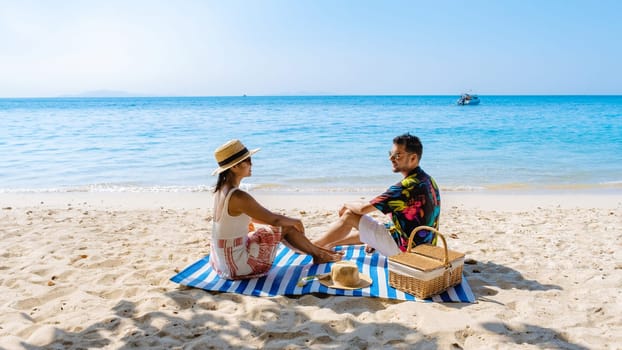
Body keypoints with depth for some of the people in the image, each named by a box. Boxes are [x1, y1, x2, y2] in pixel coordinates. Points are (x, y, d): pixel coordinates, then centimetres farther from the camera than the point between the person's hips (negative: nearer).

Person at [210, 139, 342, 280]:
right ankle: (318, 254, 26)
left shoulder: (221, 189, 2)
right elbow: (274, 220, -18)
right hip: (237, 265, -8)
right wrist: (295, 221, 3)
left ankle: (315, 250, 35)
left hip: (223, 258, 8)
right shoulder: (238, 197, -26)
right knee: (286, 227, 2)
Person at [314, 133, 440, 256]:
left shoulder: (407, 186, -23)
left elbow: (363, 208, -20)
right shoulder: (427, 180, 6)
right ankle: (328, 245, 40)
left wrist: (346, 205, 3)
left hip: (404, 249, -9)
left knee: (349, 216, -4)